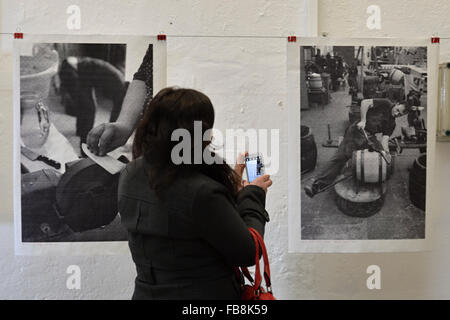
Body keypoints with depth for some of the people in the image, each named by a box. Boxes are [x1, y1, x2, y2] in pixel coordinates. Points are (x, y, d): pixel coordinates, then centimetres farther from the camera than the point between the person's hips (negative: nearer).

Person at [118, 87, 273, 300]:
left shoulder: (130, 176, -5)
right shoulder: (204, 193, -27)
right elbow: (247, 254, -16)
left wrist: (231, 182, 12)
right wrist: (253, 196, -3)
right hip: (206, 293, -6)